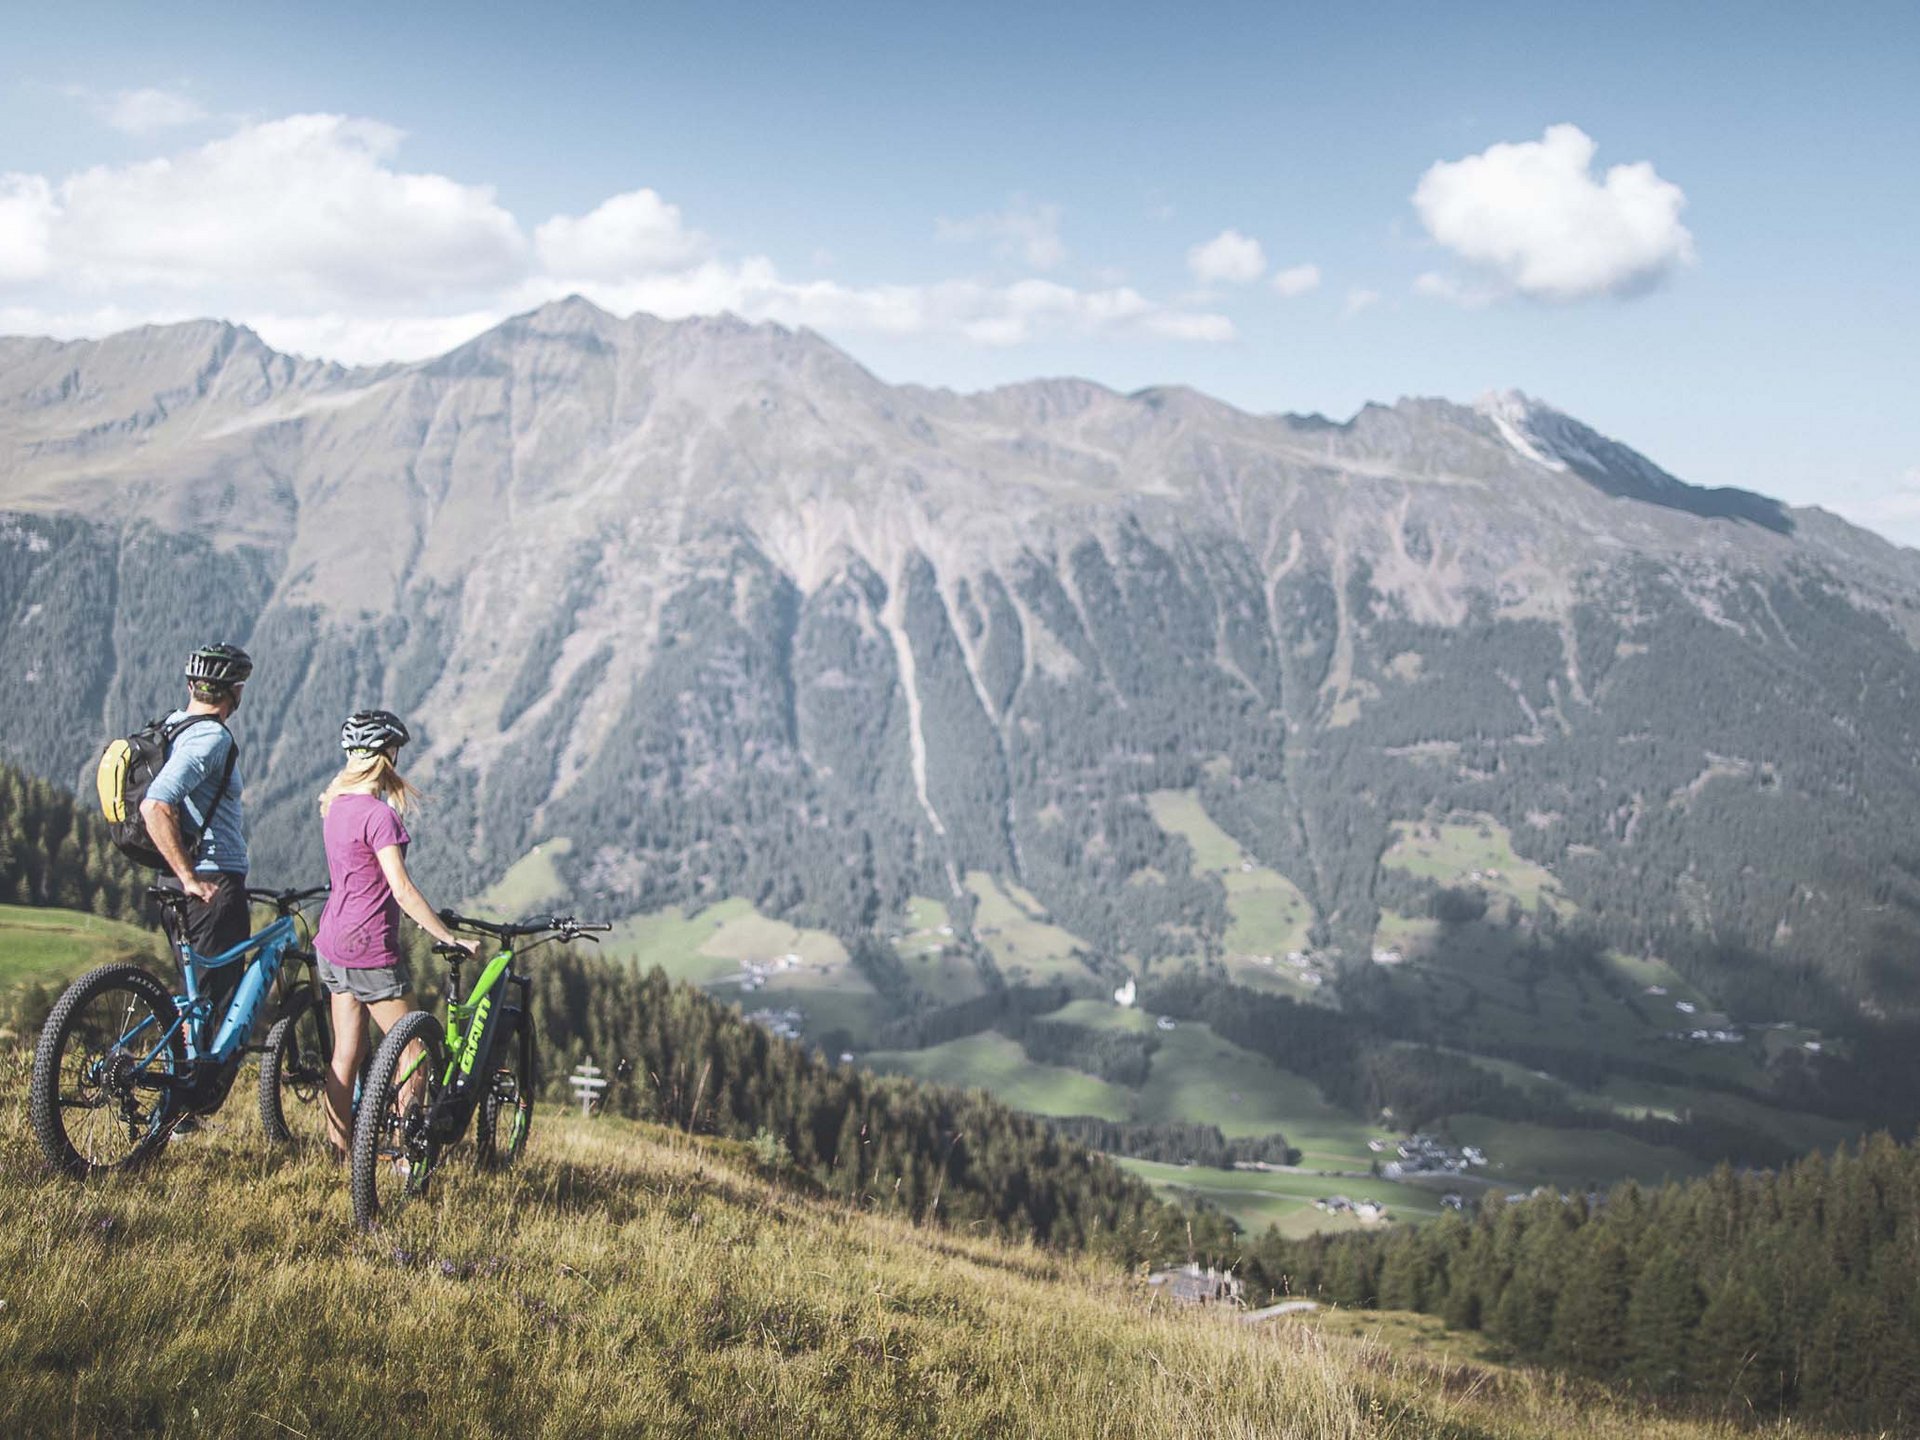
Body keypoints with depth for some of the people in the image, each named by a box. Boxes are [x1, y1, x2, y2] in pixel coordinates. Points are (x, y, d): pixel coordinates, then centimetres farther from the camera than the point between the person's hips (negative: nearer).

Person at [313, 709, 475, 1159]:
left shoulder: (337, 804, 7)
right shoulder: (379, 814, -19)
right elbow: (402, 890, -23)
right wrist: (449, 938, -18)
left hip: (333, 941, 9)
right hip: (369, 950, -9)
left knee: (345, 1055, 12)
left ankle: (338, 1154, 16)